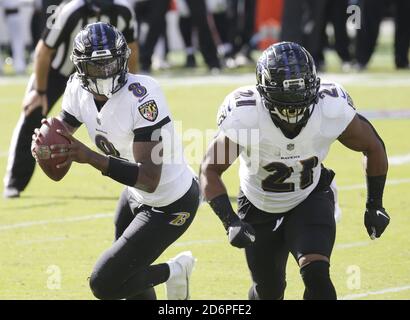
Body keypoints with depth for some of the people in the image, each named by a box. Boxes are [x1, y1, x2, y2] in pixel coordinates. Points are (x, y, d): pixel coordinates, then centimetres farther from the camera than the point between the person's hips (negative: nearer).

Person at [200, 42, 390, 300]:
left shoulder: (332, 111, -28)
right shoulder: (245, 117, -32)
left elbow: (373, 147, -8)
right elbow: (210, 170, -20)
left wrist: (375, 205, -3)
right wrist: (230, 221, -32)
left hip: (310, 201, 0)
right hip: (260, 208, 0)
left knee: (316, 274, -24)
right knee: (269, 292, 14)